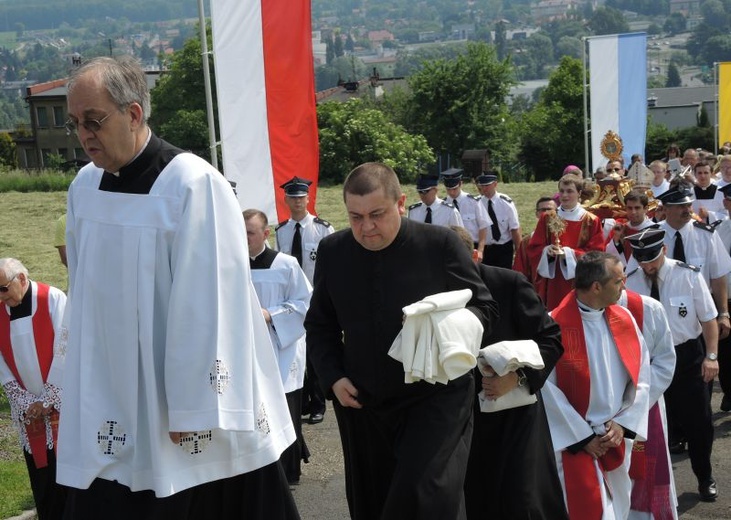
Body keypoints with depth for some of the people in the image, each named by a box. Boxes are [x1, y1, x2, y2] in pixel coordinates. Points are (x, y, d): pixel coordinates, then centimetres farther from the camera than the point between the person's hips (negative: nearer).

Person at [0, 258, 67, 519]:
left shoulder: (53, 299, -8)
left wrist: (47, 399, -11)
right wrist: (26, 403, -6)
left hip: (62, 404, -4)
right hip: (28, 412, 4)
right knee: (40, 476, 6)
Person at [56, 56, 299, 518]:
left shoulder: (193, 185, -15)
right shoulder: (84, 186, 5)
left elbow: (206, 307, -16)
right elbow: (84, 295, 12)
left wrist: (195, 407, -15)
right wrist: (80, 389, 13)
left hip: (181, 403, -5)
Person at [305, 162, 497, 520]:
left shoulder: (440, 244, -8)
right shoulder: (332, 251, 2)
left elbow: (484, 307, -1)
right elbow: (319, 325, 13)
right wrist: (333, 377, -1)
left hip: (435, 398, -4)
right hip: (361, 404, 4)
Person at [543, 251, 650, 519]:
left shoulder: (624, 319, 1)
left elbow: (641, 378, 5)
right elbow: (548, 390, -15)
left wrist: (623, 424, -6)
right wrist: (583, 437, -11)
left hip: (618, 439, 6)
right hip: (575, 441, -6)